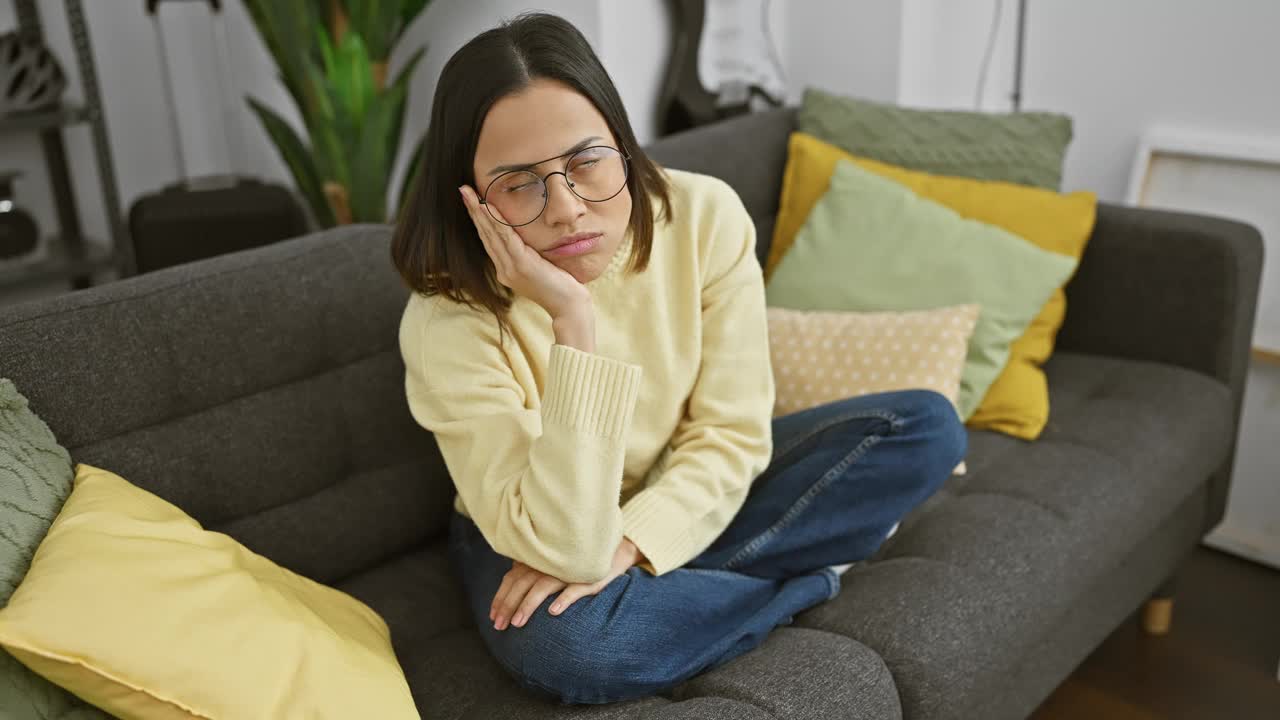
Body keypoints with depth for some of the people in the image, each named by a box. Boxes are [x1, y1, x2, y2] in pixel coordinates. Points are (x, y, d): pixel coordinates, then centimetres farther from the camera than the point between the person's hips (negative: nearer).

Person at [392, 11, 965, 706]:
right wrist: (572, 323, -43)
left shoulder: (706, 215, -20)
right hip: (523, 531, -2)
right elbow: (564, 545, -36)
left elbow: (733, 434, -15)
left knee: (927, 427, -10)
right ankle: (811, 571, -10)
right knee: (567, 645, -38)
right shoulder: (448, 323, -29)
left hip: (689, 497, 3)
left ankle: (647, 591, -13)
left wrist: (624, 546, -31)